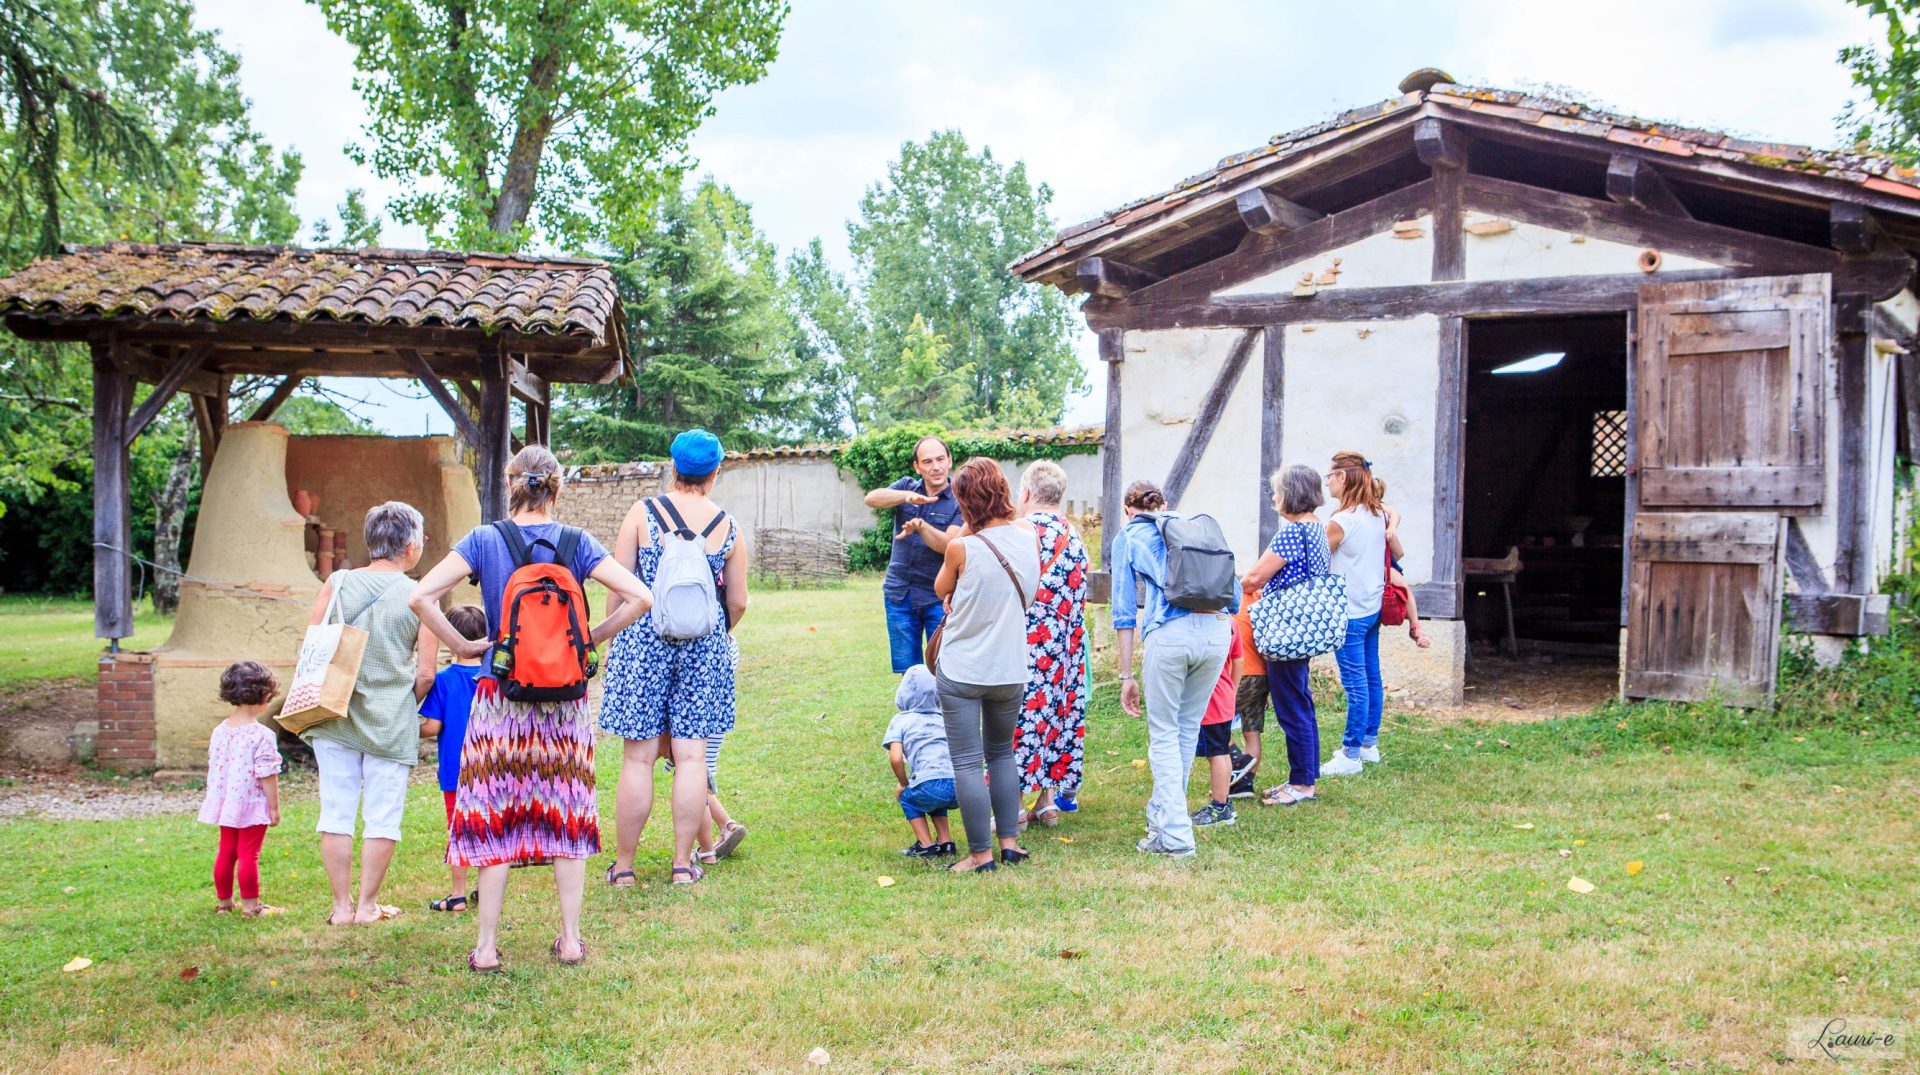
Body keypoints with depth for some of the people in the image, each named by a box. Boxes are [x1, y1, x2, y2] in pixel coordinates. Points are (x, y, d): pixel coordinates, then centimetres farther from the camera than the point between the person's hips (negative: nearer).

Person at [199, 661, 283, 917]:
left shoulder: (219, 731, 2)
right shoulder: (262, 735, -19)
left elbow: (213, 769, 10)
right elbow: (267, 776, -18)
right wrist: (275, 807, -9)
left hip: (226, 804, 6)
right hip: (252, 805, -6)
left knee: (225, 851, 17)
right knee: (248, 855, 1)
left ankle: (223, 901, 28)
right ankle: (250, 904, 9)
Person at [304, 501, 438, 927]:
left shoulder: (337, 583, -1)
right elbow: (425, 674, -4)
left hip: (335, 716, 2)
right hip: (391, 723, -2)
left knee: (336, 812, 9)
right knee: (382, 817, 8)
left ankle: (342, 906, 14)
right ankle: (367, 904, 14)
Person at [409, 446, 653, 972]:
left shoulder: (484, 541, -4)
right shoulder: (576, 543, -1)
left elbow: (421, 597, -13)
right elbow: (639, 596, -8)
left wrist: (461, 645, -1)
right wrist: (591, 638, 2)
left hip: (500, 697, -1)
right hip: (565, 701, 1)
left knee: (493, 818, 6)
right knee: (567, 815, 11)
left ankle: (487, 946, 9)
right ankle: (571, 939, 15)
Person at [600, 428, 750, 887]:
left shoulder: (643, 512, -2)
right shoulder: (727, 526, 3)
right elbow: (737, 603, 7)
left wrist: (611, 639, 11)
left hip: (644, 642, -1)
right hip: (704, 646, 1)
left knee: (638, 757, 2)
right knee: (691, 755, 5)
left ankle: (623, 865, 10)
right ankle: (683, 864, 9)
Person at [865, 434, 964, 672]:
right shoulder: (907, 487, 5)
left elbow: (949, 545, -17)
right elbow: (871, 499, -14)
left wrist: (921, 525, -36)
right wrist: (907, 496, -33)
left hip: (938, 597, -3)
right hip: (900, 594, 3)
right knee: (907, 671, 8)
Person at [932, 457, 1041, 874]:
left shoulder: (962, 547, -16)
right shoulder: (1028, 535, -3)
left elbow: (941, 589, 4)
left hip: (961, 670, -5)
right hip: (1010, 670, 5)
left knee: (967, 763, 2)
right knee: (1002, 754, 21)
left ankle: (981, 854, 5)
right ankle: (1010, 841, 21)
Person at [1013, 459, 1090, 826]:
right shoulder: (1074, 535, 11)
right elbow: (1080, 597, 15)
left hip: (1026, 643, -7)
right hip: (1068, 645, 7)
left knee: (1021, 712, -2)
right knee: (1061, 707, 11)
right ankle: (1049, 800, 16)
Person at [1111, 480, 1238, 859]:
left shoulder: (1128, 537, 16)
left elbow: (1124, 609, 9)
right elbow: (1233, 596, 22)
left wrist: (1126, 675, 9)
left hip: (1169, 633, -3)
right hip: (1217, 630, 4)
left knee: (1164, 735, 6)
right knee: (1188, 729, 17)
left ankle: (1174, 837, 1)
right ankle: (1161, 818, 27)